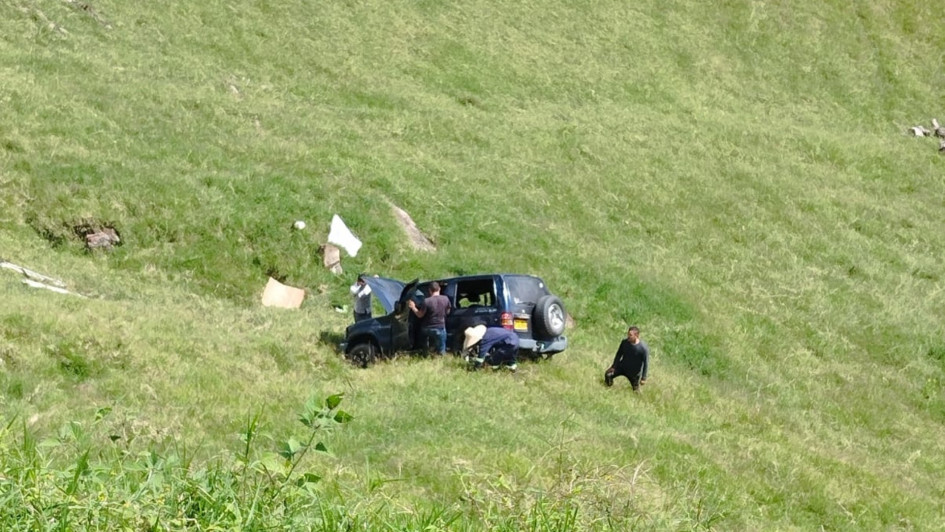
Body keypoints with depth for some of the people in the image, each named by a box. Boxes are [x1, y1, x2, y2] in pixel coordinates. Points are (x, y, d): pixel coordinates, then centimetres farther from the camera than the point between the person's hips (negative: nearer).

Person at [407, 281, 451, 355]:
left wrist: (413, 307, 4)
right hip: (440, 328, 0)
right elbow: (448, 312, 8)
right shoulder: (446, 299, -8)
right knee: (441, 351, 11)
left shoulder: (427, 301, -18)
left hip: (427, 328, 0)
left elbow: (420, 315, -9)